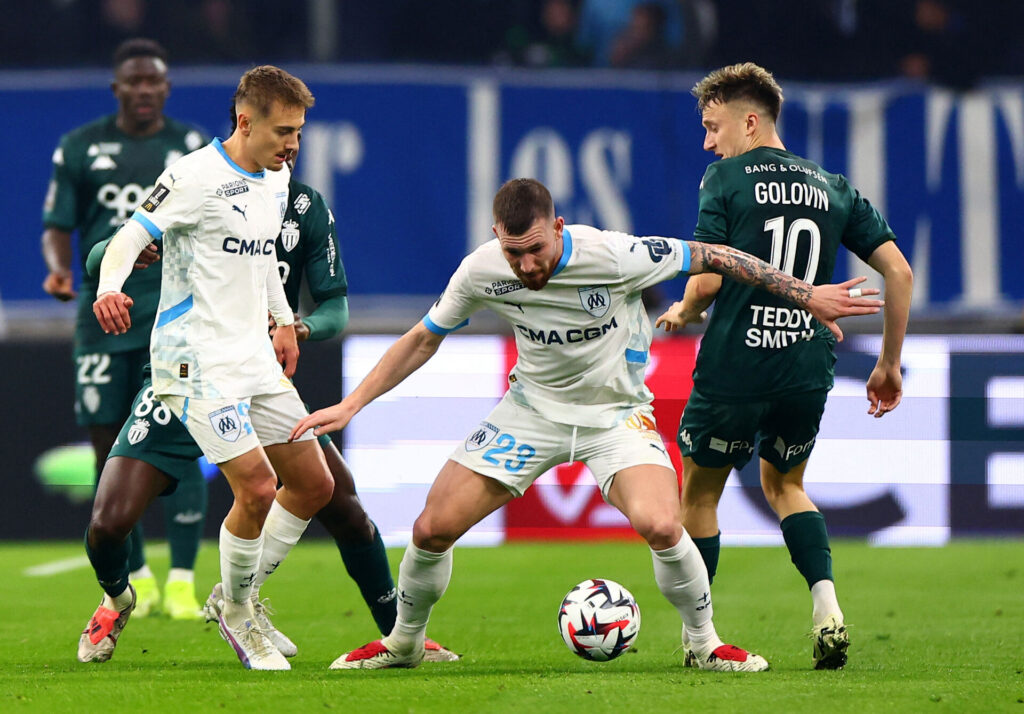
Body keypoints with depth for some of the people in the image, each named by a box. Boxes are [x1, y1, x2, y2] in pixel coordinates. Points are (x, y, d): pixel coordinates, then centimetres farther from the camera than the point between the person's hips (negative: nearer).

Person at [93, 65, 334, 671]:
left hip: (255, 359, 9)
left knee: (315, 485, 7)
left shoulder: (277, 178, 11)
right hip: (198, 361, -9)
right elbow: (132, 236, -19)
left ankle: (239, 597, 23)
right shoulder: (195, 177, -15)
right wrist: (109, 287, -37)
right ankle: (236, 613, 4)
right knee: (257, 486, -18)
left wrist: (283, 320, 26)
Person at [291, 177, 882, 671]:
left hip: (616, 411, -3)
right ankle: (404, 643, 22)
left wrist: (807, 296, -12)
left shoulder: (611, 256, -27)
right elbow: (424, 340, 2)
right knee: (433, 528, -6)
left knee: (661, 524, -29)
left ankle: (704, 642, -2)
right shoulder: (482, 272, -16)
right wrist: (352, 404, -3)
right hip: (533, 408, 3)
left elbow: (712, 257, -16)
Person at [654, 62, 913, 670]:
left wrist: (683, 313, 11)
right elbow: (899, 272, 7)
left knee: (700, 492, 15)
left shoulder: (728, 179, -3)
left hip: (734, 366, -5)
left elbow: (708, 279, -11)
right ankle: (827, 607, 4)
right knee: (783, 483, 26)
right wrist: (890, 364, 15)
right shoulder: (834, 188, 11)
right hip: (809, 368, 5)